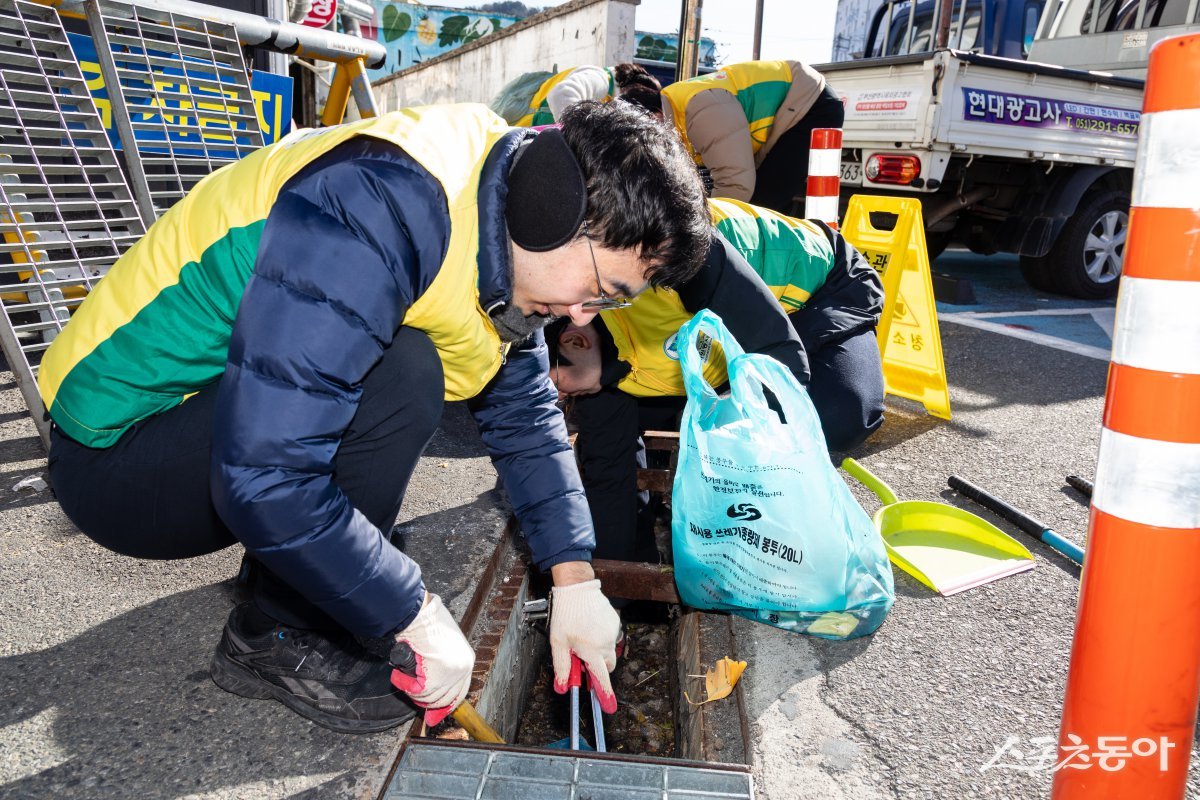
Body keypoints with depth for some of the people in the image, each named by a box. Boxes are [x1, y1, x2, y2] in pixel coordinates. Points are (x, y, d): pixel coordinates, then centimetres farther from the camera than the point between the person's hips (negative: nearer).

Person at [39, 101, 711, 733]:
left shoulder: (503, 242, -3)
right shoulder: (377, 215, -31)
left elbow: (524, 412, 6)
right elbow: (264, 481, -34)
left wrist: (575, 579, 1)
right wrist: (417, 617, -23)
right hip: (113, 459, -8)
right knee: (401, 376, -30)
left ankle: (286, 562, 8)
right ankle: (279, 642, -8)